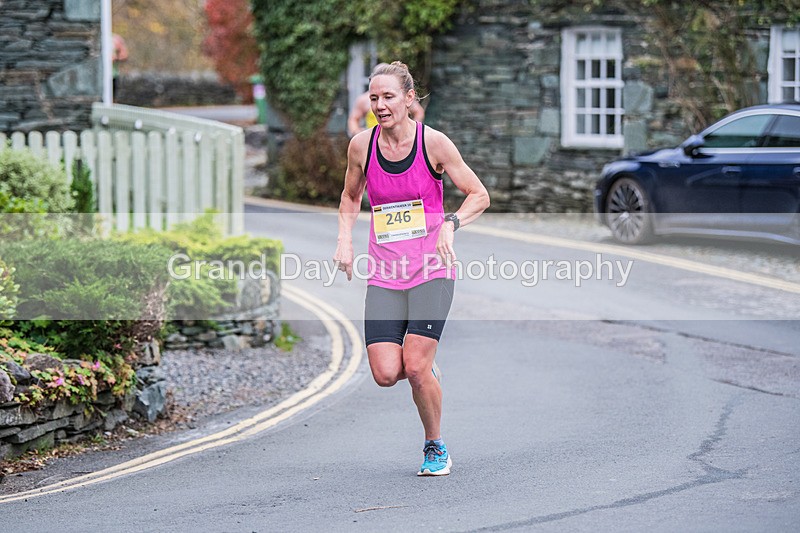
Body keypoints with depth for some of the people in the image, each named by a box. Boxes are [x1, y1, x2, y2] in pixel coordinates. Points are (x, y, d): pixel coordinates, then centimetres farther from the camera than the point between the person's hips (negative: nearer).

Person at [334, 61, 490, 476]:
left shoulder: (433, 143, -7)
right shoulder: (361, 146, 1)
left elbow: (479, 196, 0)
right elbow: (350, 197, 20)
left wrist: (451, 224, -17)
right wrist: (345, 239, 5)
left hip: (431, 269, -3)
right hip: (384, 274, 3)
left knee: (416, 367, -15)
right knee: (385, 373, -10)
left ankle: (435, 447, 10)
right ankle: (428, 373, 27)